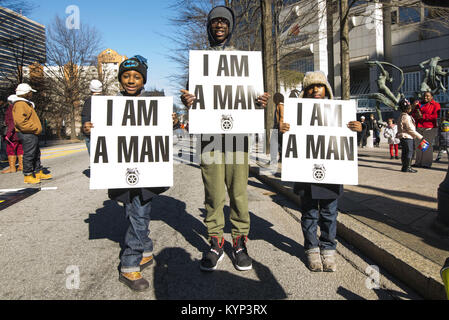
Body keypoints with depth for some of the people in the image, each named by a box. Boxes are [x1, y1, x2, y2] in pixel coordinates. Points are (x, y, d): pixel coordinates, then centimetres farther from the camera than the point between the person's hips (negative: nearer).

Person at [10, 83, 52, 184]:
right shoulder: (20, 104, -14)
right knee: (29, 155, -5)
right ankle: (28, 176, 2)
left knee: (36, 154, 16)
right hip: (27, 134, -11)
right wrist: (35, 128, -20)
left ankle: (39, 173, 26)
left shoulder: (26, 103, 21)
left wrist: (37, 128, 15)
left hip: (32, 134, 11)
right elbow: (20, 121, -25)